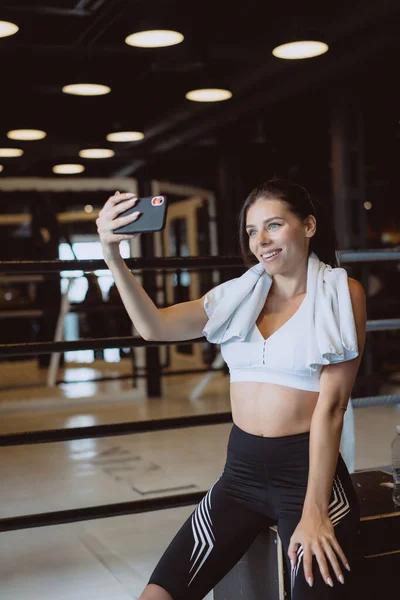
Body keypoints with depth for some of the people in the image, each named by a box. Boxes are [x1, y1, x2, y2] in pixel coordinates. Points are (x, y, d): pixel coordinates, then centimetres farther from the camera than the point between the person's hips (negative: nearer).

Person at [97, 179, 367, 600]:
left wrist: (315, 511, -13)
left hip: (309, 471, -3)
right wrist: (112, 256, -19)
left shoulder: (342, 292, -3)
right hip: (241, 472, 4)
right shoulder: (238, 295, 7)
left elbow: (331, 404, -10)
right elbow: (155, 327, -6)